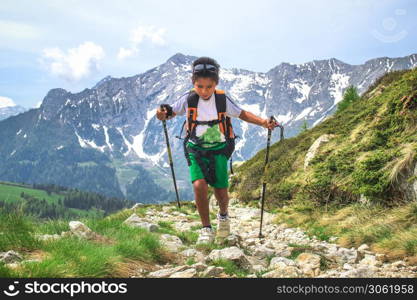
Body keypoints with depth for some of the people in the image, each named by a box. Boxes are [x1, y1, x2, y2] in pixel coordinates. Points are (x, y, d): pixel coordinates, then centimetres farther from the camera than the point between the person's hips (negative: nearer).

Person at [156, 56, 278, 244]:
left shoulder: (222, 99, -11)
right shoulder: (188, 98, -12)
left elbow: (242, 114, -1)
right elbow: (171, 112, -1)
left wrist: (263, 122, -15)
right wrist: (162, 115, -25)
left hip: (218, 150, 0)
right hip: (196, 149, 0)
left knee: (220, 191, 0)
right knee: (199, 185, -21)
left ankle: (223, 215, 37)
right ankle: (206, 229, -4)